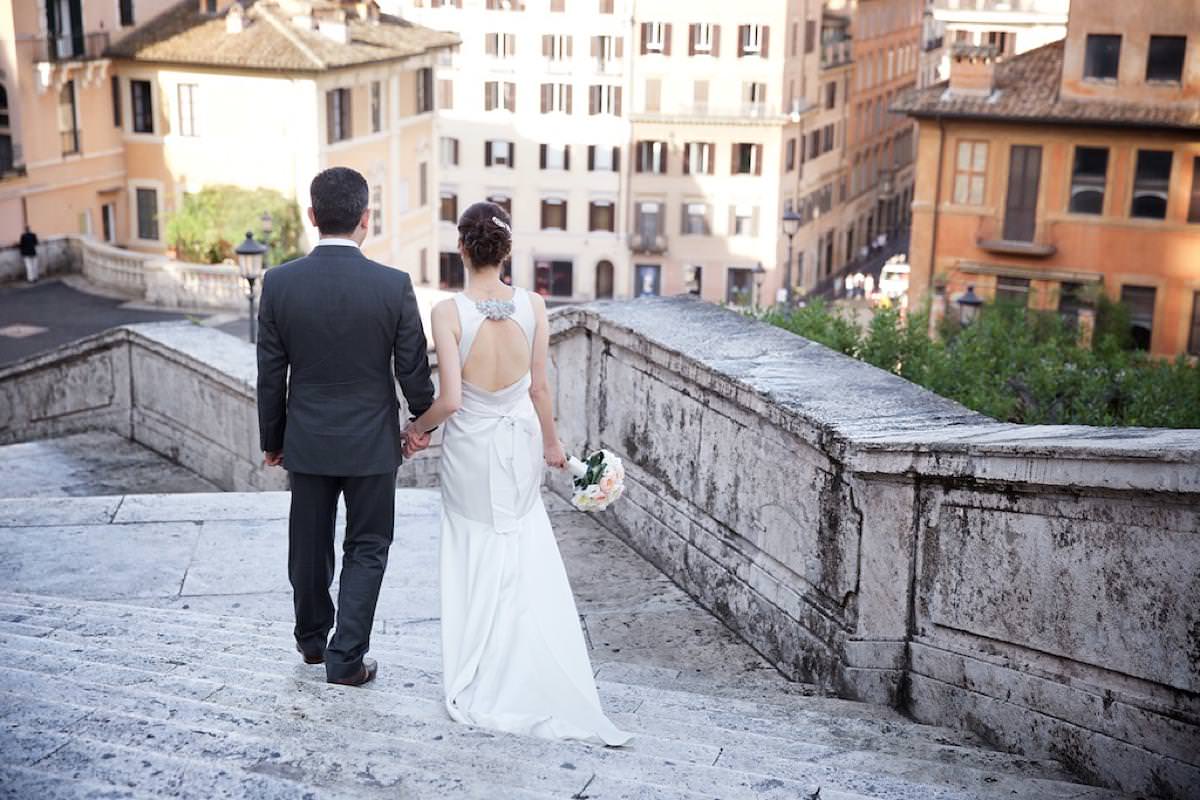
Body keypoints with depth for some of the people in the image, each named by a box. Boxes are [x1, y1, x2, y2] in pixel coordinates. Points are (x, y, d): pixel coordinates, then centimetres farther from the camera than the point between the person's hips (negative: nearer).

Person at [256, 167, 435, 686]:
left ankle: (312, 638, 37)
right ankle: (346, 658, 9)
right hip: (371, 443, -2)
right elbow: (413, 369, -7)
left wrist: (271, 440, 9)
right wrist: (424, 422, 11)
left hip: (306, 441, 2)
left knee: (309, 545, 18)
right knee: (366, 549, 11)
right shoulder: (393, 285, -15)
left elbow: (270, 375, -4)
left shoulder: (279, 283, -11)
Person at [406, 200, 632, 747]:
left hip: (470, 447, -2)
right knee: (529, 562, 18)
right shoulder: (532, 306, -12)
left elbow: (449, 400, -22)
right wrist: (551, 443, 9)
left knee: (477, 562, 15)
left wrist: (418, 427, -2)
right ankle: (536, 681, 24)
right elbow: (539, 387, -6)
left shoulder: (449, 312, -20)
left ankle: (479, 686, 24)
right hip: (520, 441, 2)